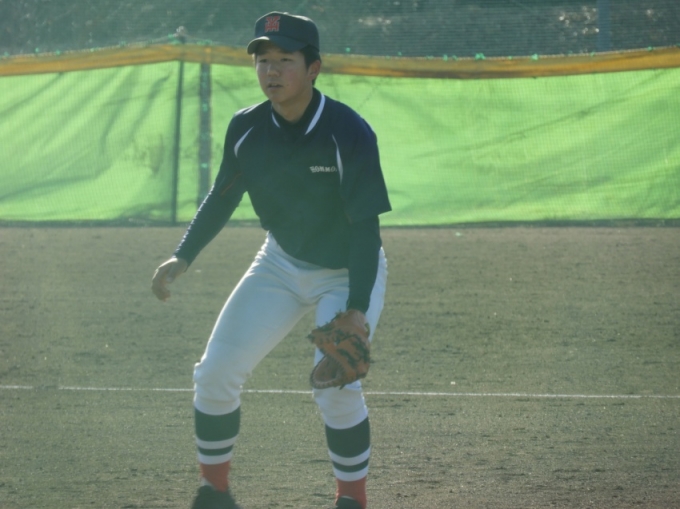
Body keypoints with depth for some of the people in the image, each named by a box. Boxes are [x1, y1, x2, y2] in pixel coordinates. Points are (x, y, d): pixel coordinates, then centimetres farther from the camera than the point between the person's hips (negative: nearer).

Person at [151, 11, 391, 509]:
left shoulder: (349, 132, -27)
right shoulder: (247, 128, -12)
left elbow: (365, 226, -28)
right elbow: (223, 197, 5)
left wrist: (357, 309, -36)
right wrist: (183, 257, -7)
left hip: (348, 274, -5)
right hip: (280, 264, 5)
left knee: (338, 388, -22)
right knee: (216, 373, -3)